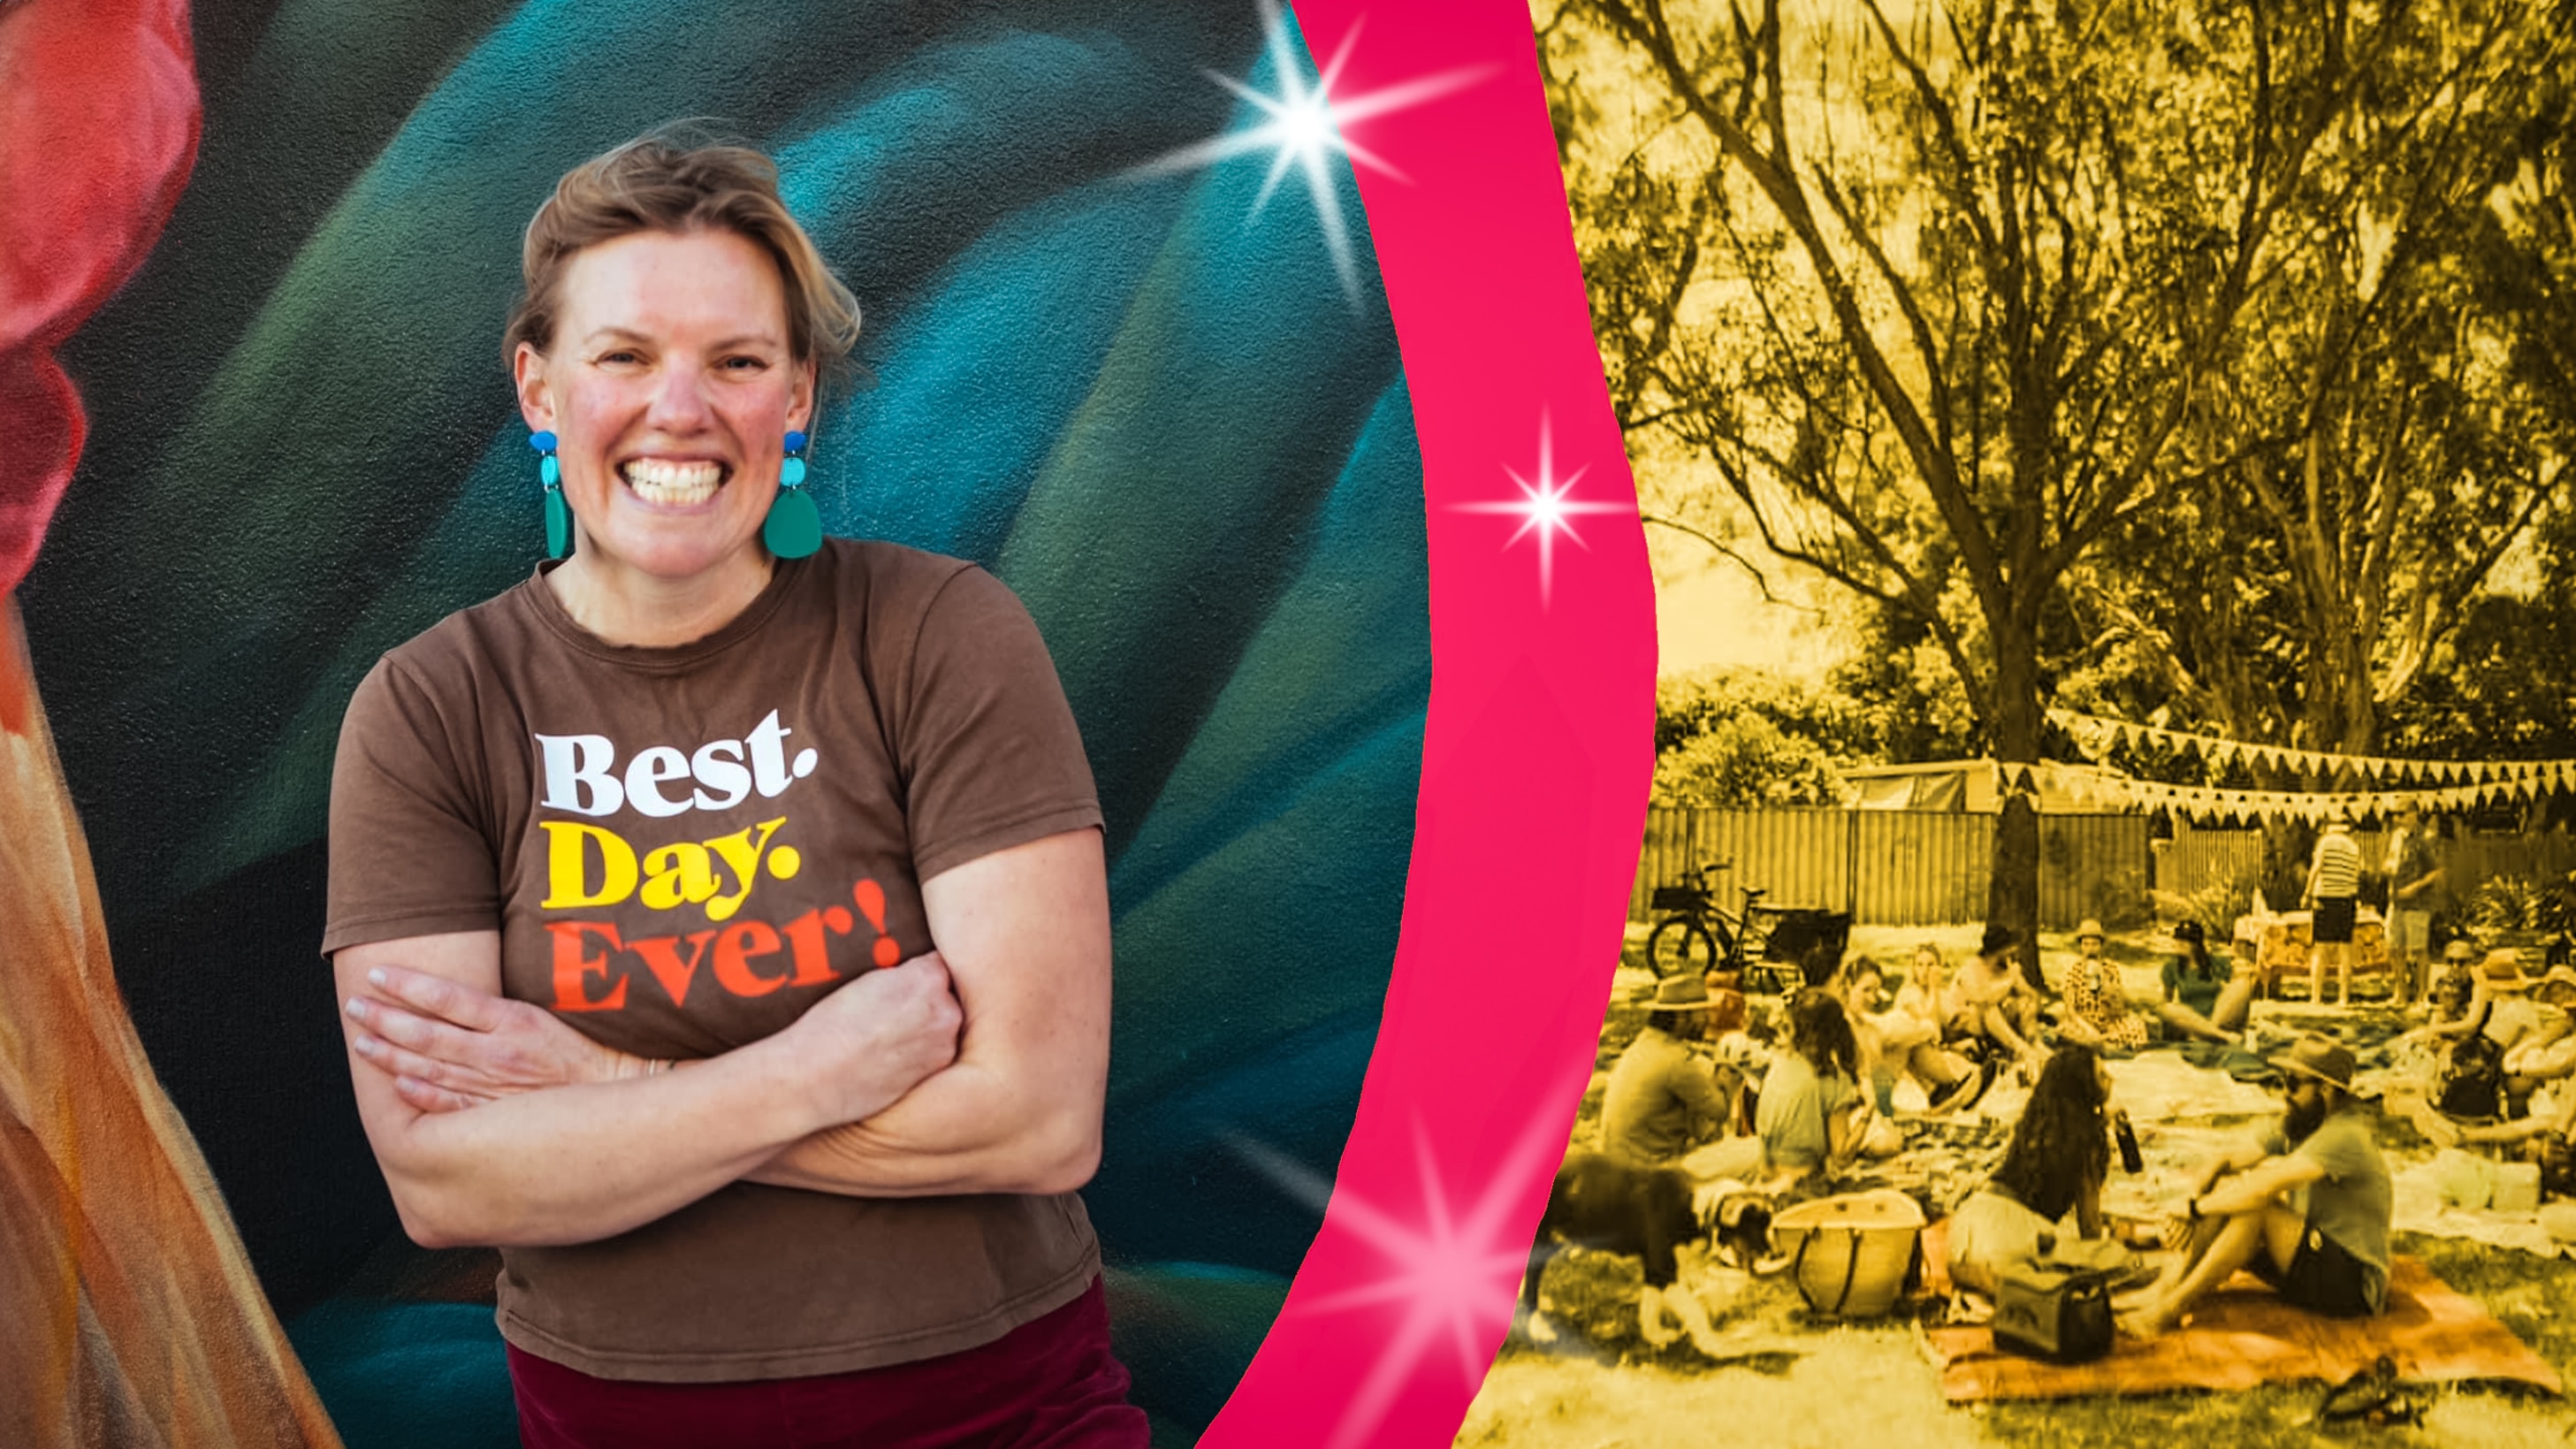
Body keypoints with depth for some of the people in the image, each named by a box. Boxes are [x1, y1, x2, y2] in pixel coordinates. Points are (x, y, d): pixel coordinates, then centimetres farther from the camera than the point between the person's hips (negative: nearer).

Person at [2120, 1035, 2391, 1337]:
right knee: (2224, 1187, -8)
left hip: (2354, 1285, -9)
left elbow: (2264, 1188, -32)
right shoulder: (2296, 1129, 7)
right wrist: (2188, 1208, -14)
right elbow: (2224, 1162, 5)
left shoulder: (2343, 1138, -22)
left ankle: (2170, 1310, -25)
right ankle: (2160, 1294, -19)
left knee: (2258, 1205, -30)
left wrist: (2196, 1208, -21)